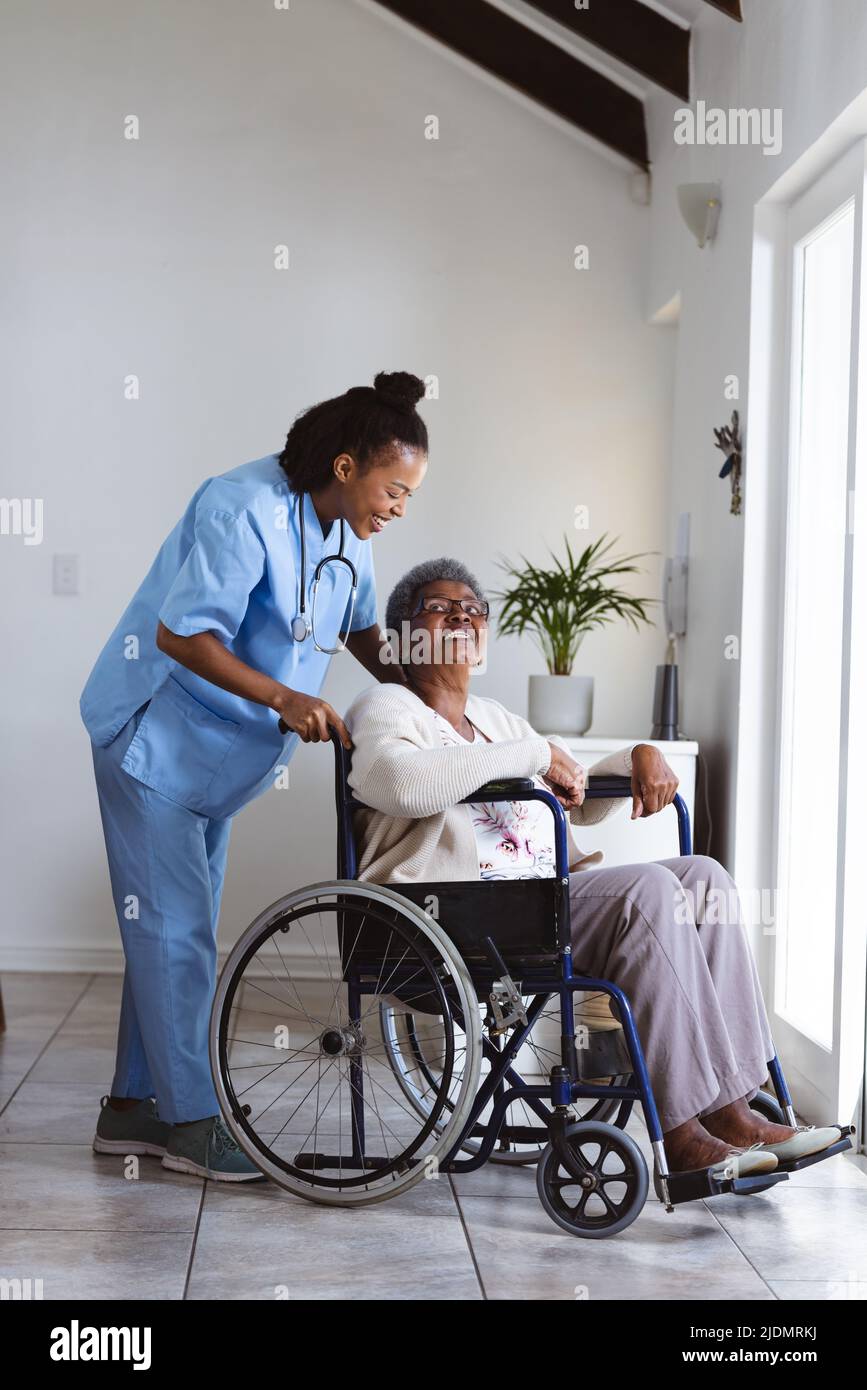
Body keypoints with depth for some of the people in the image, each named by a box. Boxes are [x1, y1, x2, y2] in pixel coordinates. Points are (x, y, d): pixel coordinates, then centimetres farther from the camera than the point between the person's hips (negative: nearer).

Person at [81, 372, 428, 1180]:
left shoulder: (342, 533, 3)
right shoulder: (244, 510, -24)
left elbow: (359, 628, 15)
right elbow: (182, 633, -27)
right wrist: (282, 698, -35)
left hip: (217, 754, 9)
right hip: (157, 738, -9)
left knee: (173, 928, 12)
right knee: (174, 925, -5)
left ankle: (133, 1106, 22)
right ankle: (189, 1120, 5)